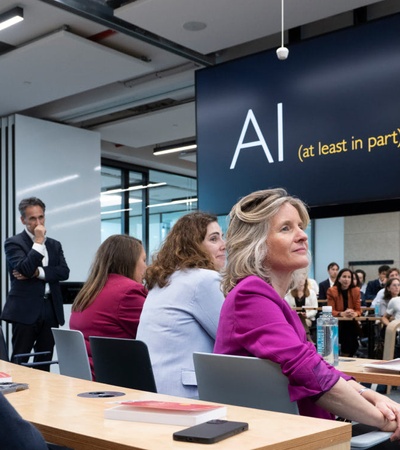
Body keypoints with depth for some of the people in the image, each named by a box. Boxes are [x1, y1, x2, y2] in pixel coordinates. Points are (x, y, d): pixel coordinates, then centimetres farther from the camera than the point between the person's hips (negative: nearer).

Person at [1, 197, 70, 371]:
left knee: (45, 363, 8)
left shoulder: (55, 244, 15)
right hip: (25, 310, -5)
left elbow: (64, 272, 1)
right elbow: (25, 269, -17)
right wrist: (38, 242, -13)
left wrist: (37, 272, -11)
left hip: (51, 310, 5)